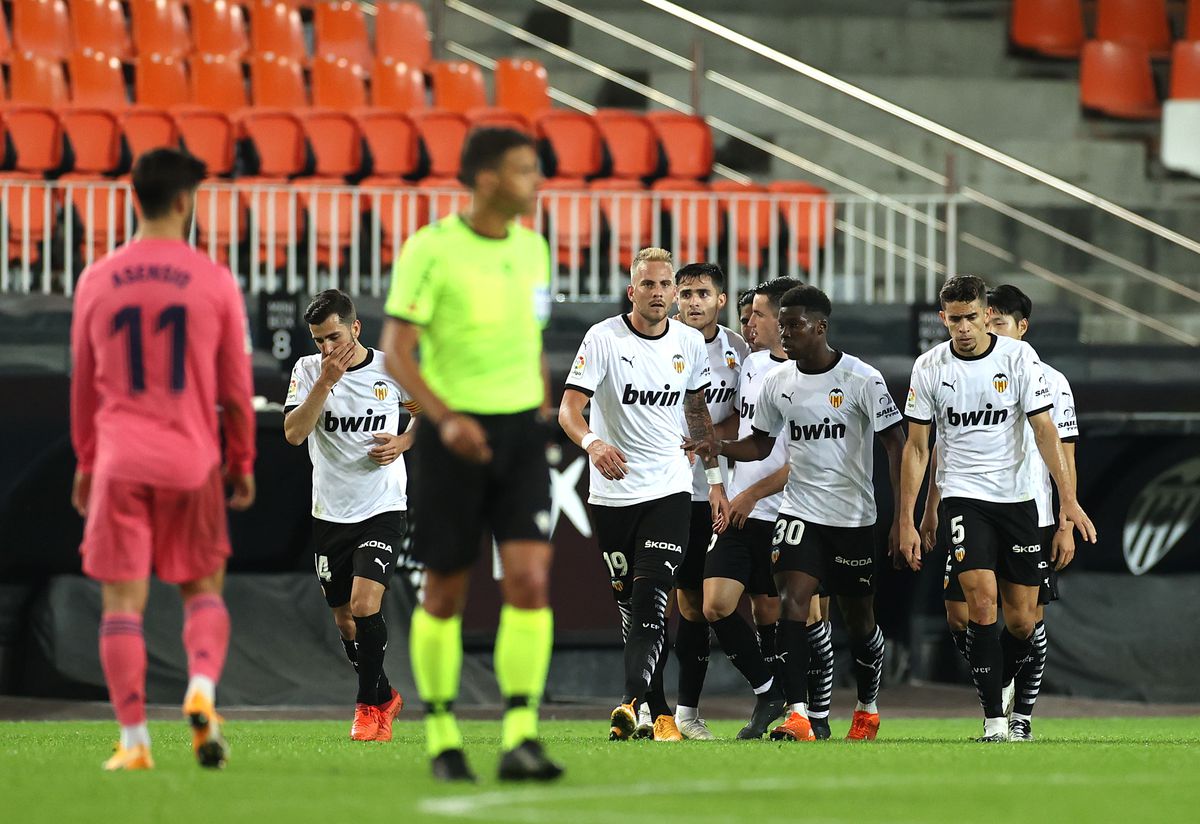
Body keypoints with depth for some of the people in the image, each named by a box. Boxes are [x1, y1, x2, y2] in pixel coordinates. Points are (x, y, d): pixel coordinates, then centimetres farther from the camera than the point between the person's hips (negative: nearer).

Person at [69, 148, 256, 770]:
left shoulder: (96, 281, 3)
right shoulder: (214, 283, -2)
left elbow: (83, 384, 12)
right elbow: (236, 386, 3)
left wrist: (85, 462, 22)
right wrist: (243, 462, 15)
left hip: (119, 461, 0)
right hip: (193, 461, 0)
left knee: (122, 600, 2)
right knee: (203, 587, 14)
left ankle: (134, 741, -3)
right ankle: (202, 690, -11)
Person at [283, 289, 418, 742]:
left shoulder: (391, 368, -3)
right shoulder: (308, 370, -2)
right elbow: (293, 432, -16)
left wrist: (402, 443, -5)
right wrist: (326, 382, -23)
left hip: (383, 509, -3)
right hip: (330, 514, 3)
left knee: (364, 606, -19)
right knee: (345, 622, 9)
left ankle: (368, 706, -2)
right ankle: (385, 698, 31)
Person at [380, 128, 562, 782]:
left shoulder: (532, 247, 9)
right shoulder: (431, 249, -9)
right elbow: (396, 351, -12)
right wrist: (445, 417, -24)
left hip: (522, 433, 4)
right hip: (455, 434, -4)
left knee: (530, 579, -12)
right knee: (444, 592, 4)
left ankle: (520, 740, -15)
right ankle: (442, 736, 19)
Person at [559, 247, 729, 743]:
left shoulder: (689, 343, 5)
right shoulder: (604, 339, -7)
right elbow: (569, 408, -14)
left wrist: (715, 479, 17)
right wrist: (592, 442, -35)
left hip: (669, 488, 1)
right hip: (613, 495, -1)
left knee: (650, 601, -17)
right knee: (630, 606, 3)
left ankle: (631, 702, -28)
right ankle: (660, 715, 12)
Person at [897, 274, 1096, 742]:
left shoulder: (1019, 357, -4)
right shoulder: (930, 367, -2)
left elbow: (1045, 432, -4)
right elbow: (916, 448, 4)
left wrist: (1068, 500, -13)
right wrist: (906, 521, 0)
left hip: (1017, 498, 1)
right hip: (963, 496, -1)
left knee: (1022, 620, 2)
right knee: (982, 600, -20)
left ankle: (1000, 688, 30)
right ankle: (993, 719, -17)